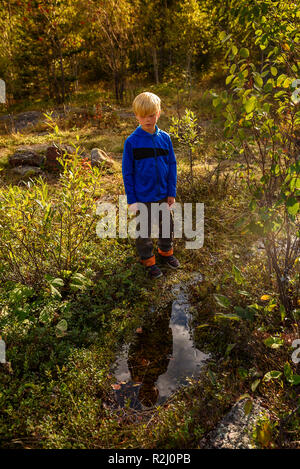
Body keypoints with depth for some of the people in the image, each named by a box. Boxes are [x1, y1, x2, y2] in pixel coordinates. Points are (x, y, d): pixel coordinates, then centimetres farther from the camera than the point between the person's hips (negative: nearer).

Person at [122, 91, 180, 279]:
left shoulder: (165, 138, -3)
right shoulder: (132, 141, -12)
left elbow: (172, 165, 4)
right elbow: (127, 172, -7)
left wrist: (172, 192, 1)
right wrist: (131, 199, -8)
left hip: (164, 195, 4)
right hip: (143, 197, -3)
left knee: (168, 225, 19)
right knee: (144, 230, 11)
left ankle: (166, 252, 43)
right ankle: (148, 260, 32)